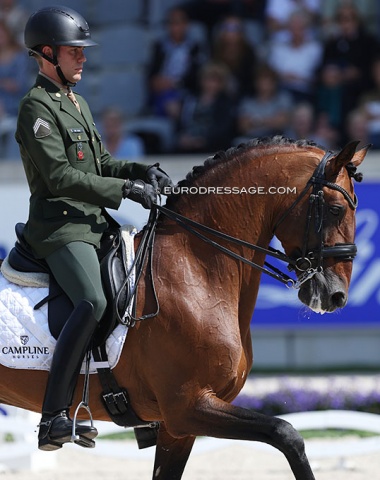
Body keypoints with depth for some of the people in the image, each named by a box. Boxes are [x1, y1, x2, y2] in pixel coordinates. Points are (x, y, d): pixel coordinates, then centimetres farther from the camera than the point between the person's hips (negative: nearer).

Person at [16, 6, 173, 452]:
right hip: (59, 227, -10)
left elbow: (101, 163, 24)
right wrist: (126, 189, -20)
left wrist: (142, 171, 5)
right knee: (92, 302, -30)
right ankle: (54, 417, -30)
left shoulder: (76, 103, 20)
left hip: (92, 223, 10)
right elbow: (61, 177, -19)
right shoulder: (37, 107, -11)